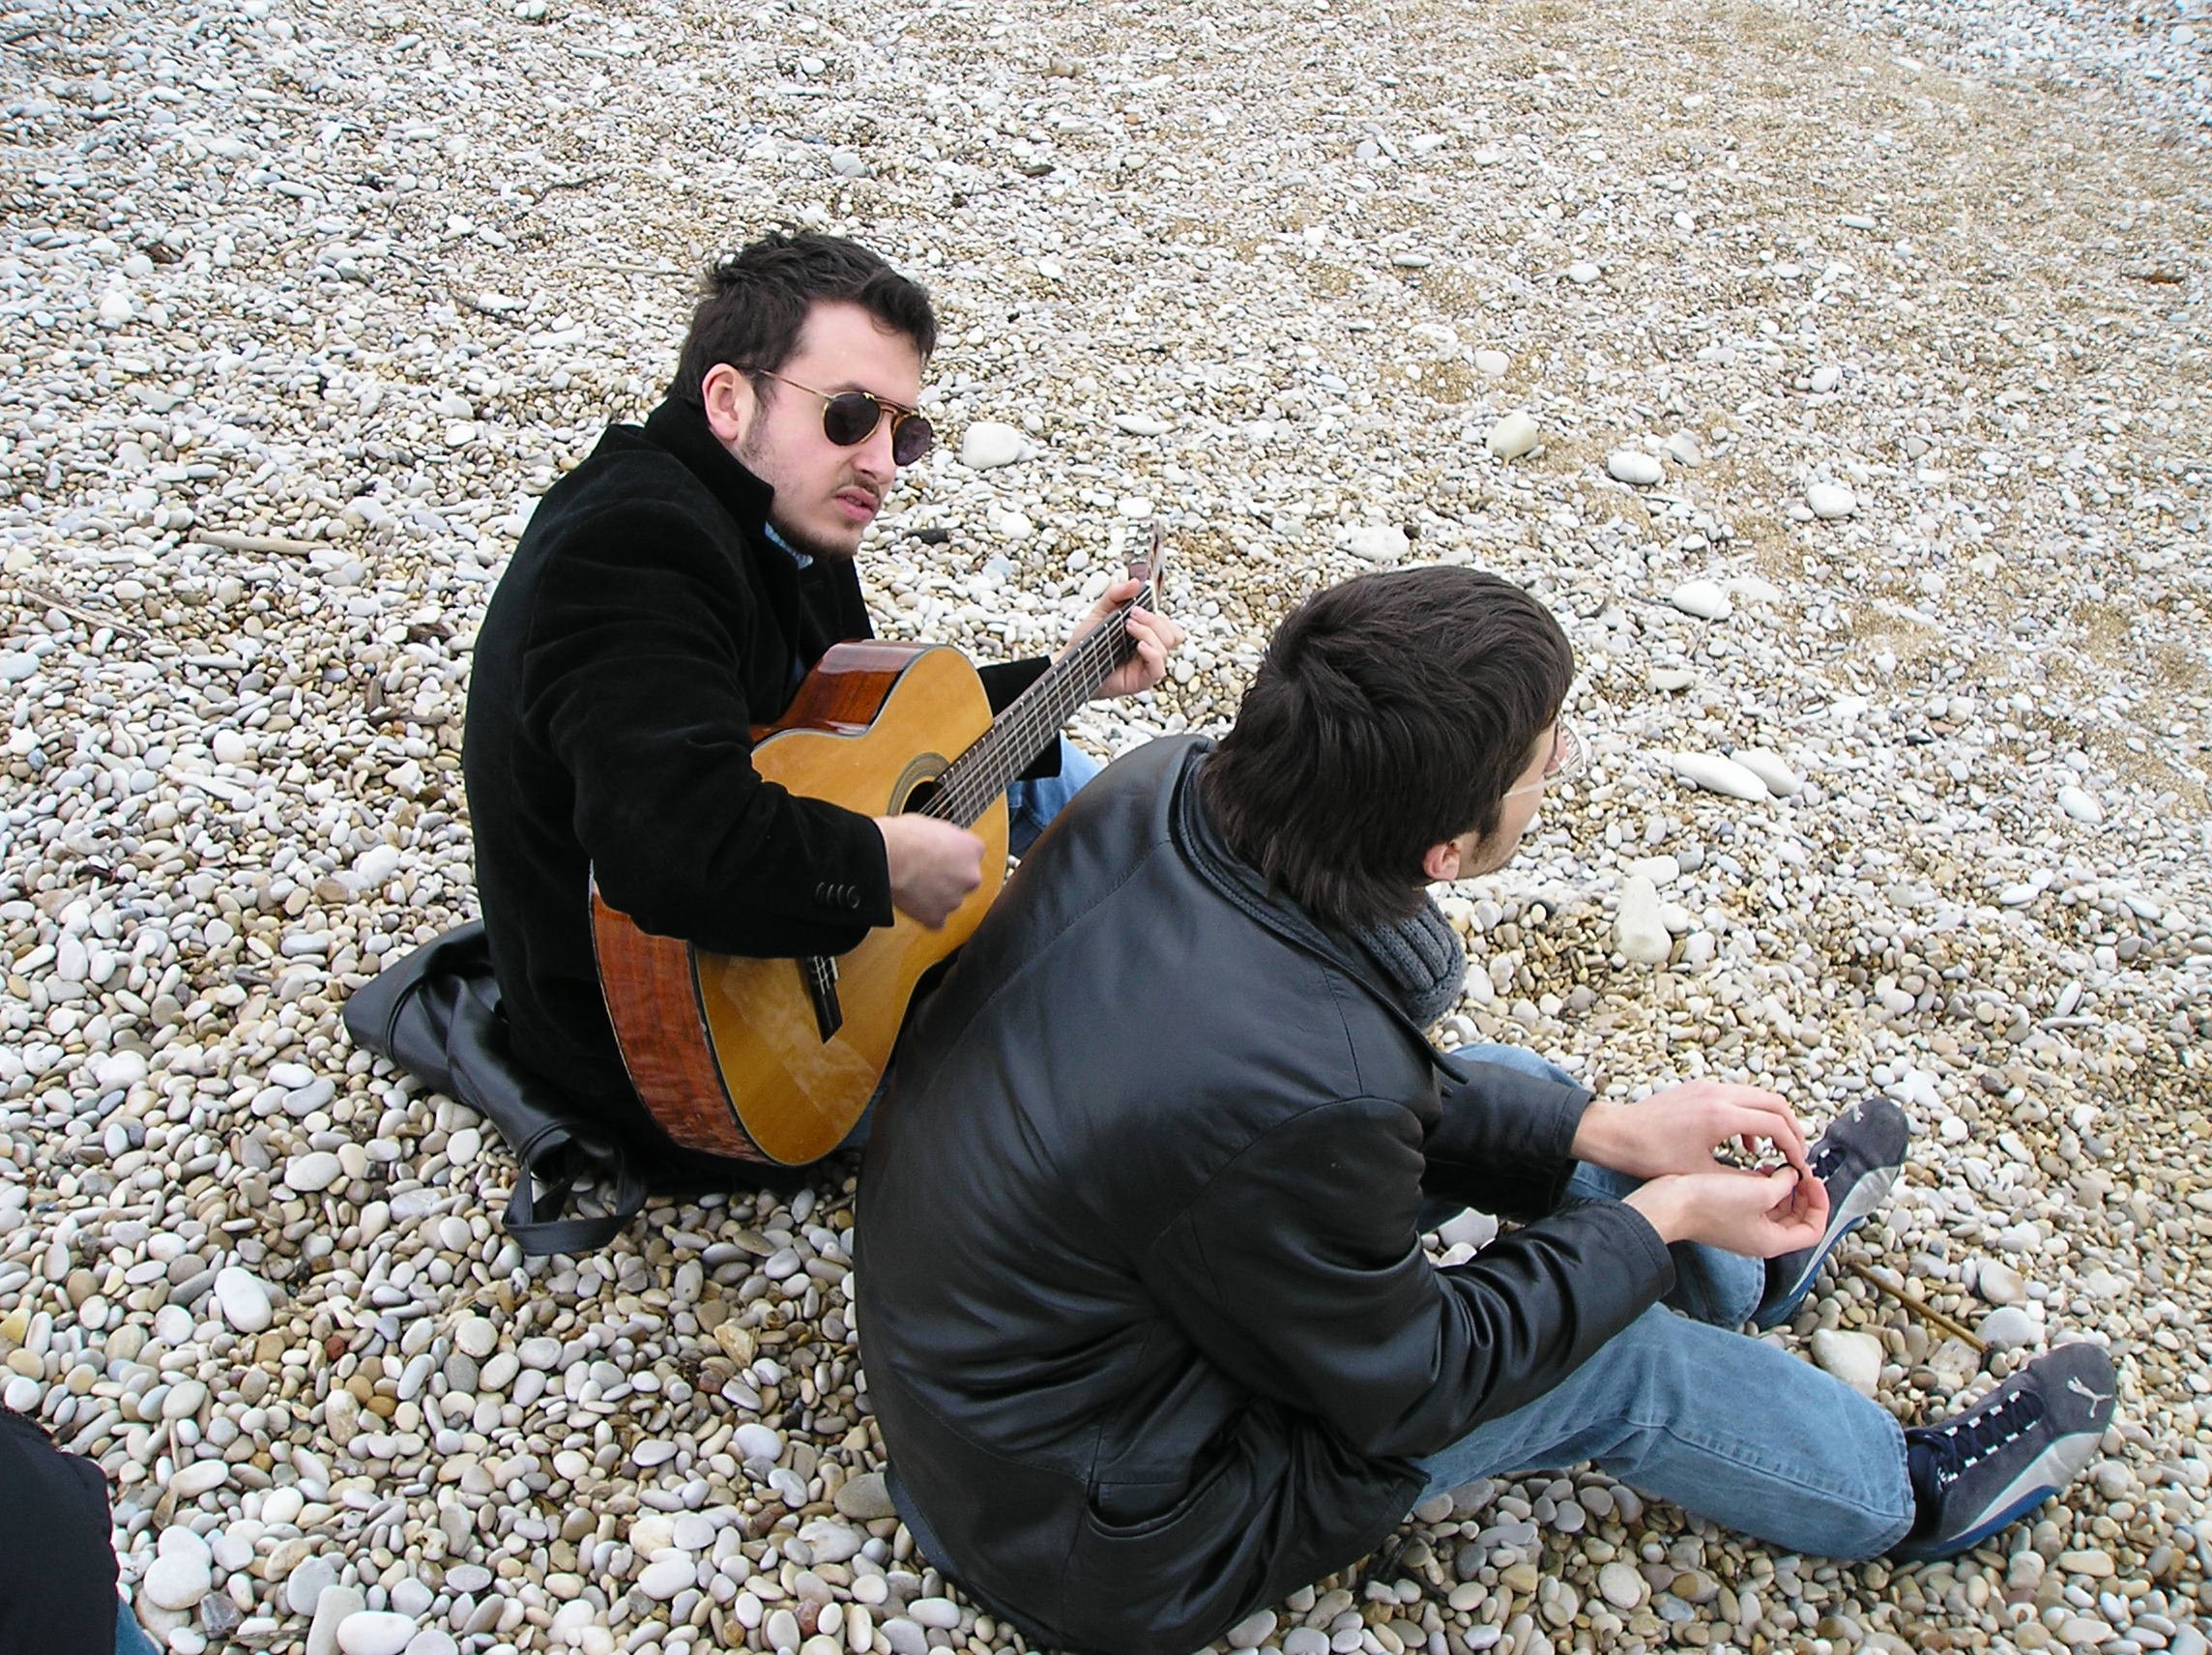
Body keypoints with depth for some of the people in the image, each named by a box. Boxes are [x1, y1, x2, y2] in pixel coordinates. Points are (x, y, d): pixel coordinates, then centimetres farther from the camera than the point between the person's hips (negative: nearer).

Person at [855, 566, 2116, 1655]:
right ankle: (1902, 1496, 34)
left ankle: (1750, 1261, 42)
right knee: (1616, 1357, 3)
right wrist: (1656, 1223, -7)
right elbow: (1398, 1384, -19)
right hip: (1094, 1539, -7)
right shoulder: (1295, 1100, -40)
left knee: (1509, 1089, 12)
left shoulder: (1165, 791, -18)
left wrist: (1597, 1130, -1)